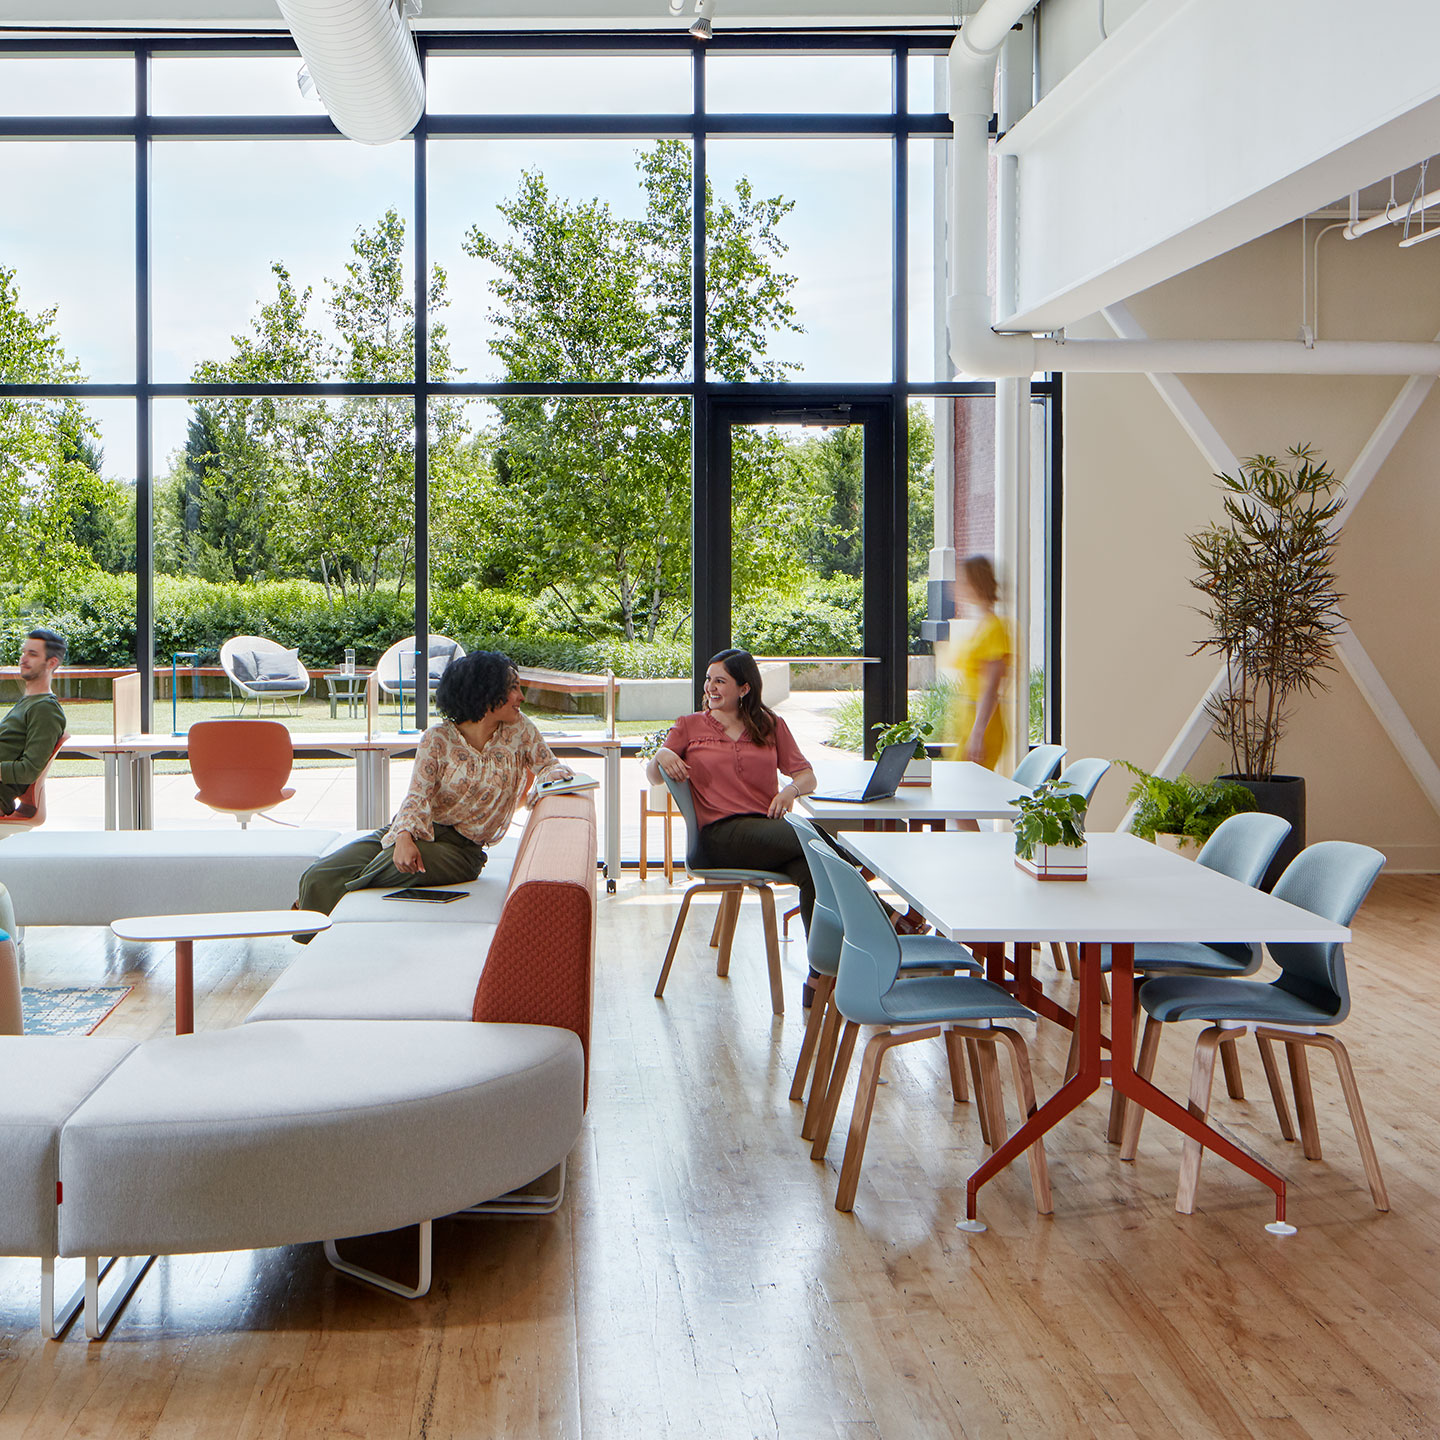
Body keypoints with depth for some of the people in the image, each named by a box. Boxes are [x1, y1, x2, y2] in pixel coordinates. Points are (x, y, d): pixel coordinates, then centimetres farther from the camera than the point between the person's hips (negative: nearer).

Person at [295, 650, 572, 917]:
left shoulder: (519, 729, 4)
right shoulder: (438, 739, -4)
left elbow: (547, 766, 9)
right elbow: (418, 796, -12)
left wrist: (556, 777, -19)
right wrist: (404, 837, -33)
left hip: (459, 847, 0)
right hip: (419, 831, 0)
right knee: (320, 876, -20)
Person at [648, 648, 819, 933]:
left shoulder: (771, 726, 20)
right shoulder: (689, 726, 18)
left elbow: (807, 776, 18)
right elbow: (654, 779, 18)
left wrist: (791, 790, -6)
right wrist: (661, 756, -5)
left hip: (768, 826, 2)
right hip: (721, 833, -2)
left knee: (813, 874, -34)